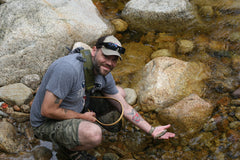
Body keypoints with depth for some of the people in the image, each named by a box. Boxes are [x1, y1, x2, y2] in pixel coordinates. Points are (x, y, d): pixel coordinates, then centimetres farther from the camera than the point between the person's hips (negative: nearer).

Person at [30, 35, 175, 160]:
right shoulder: (69, 68, -33)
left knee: (119, 92, 9)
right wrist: (82, 117, -19)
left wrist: (152, 130, 1)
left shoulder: (104, 74, -6)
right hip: (46, 123, -8)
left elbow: (125, 108, 3)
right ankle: (69, 147, -1)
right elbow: (48, 110, -31)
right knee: (94, 134, -37)